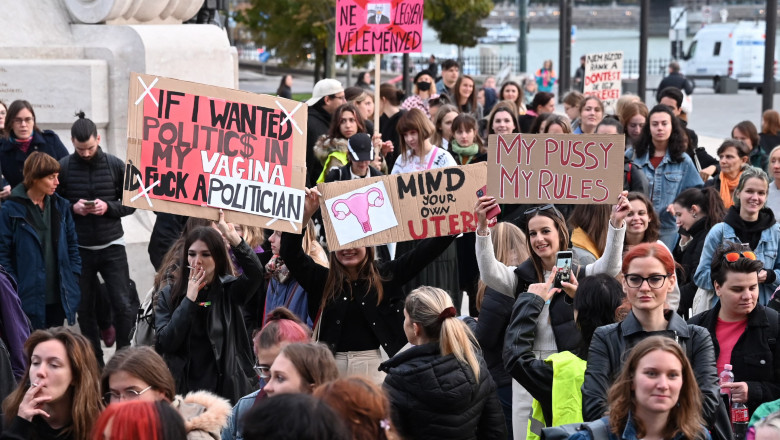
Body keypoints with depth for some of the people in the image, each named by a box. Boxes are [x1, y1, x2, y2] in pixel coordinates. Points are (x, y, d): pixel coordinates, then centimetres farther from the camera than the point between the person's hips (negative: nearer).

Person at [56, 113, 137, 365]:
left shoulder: (116, 165, -3)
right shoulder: (62, 167, -4)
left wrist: (108, 207, -15)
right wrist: (73, 208, -16)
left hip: (112, 246, 0)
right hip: (78, 248, 1)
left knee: (123, 305, -5)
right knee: (85, 309, 8)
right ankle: (95, 361, 19)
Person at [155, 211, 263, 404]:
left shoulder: (230, 290, 2)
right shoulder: (169, 294, 4)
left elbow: (255, 273, -19)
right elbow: (165, 343, -8)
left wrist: (234, 238, -29)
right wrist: (190, 298, -11)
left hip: (226, 390, -1)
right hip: (181, 391, 1)